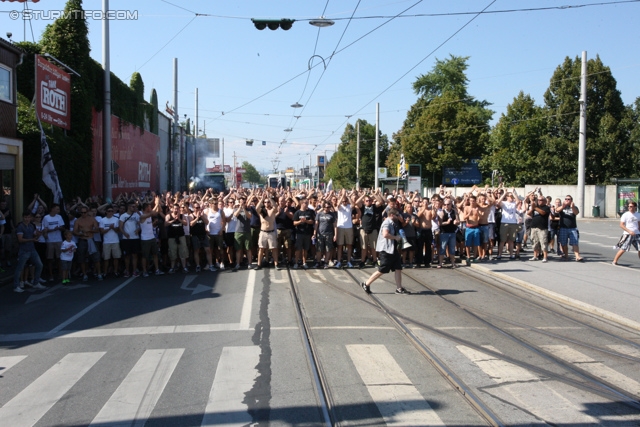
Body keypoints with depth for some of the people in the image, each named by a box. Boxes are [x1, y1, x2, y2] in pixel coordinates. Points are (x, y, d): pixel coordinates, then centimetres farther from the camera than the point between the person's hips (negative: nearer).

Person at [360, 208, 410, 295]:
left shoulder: (393, 223, 14)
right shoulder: (387, 223, -16)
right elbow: (385, 234, -33)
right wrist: (396, 237, -21)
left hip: (393, 249, 10)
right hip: (386, 249, -10)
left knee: (398, 268, 5)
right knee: (382, 270, -4)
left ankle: (399, 288, 10)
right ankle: (366, 284, 7)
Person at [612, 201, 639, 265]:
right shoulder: (626, 215, -5)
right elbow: (621, 225, -9)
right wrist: (629, 231, -18)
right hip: (627, 234, -5)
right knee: (623, 249, -8)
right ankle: (615, 261, 3)